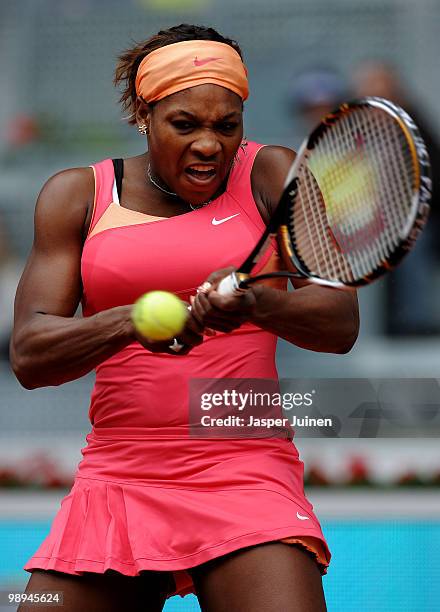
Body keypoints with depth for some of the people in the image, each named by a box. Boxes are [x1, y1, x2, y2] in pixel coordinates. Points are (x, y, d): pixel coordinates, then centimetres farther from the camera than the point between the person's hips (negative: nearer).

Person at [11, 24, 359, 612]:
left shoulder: (269, 176, 5)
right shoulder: (77, 194, 8)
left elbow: (341, 324, -5)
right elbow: (28, 353, -2)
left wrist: (254, 302, -26)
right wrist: (132, 321, -21)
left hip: (246, 470, -2)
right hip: (113, 482, 2)